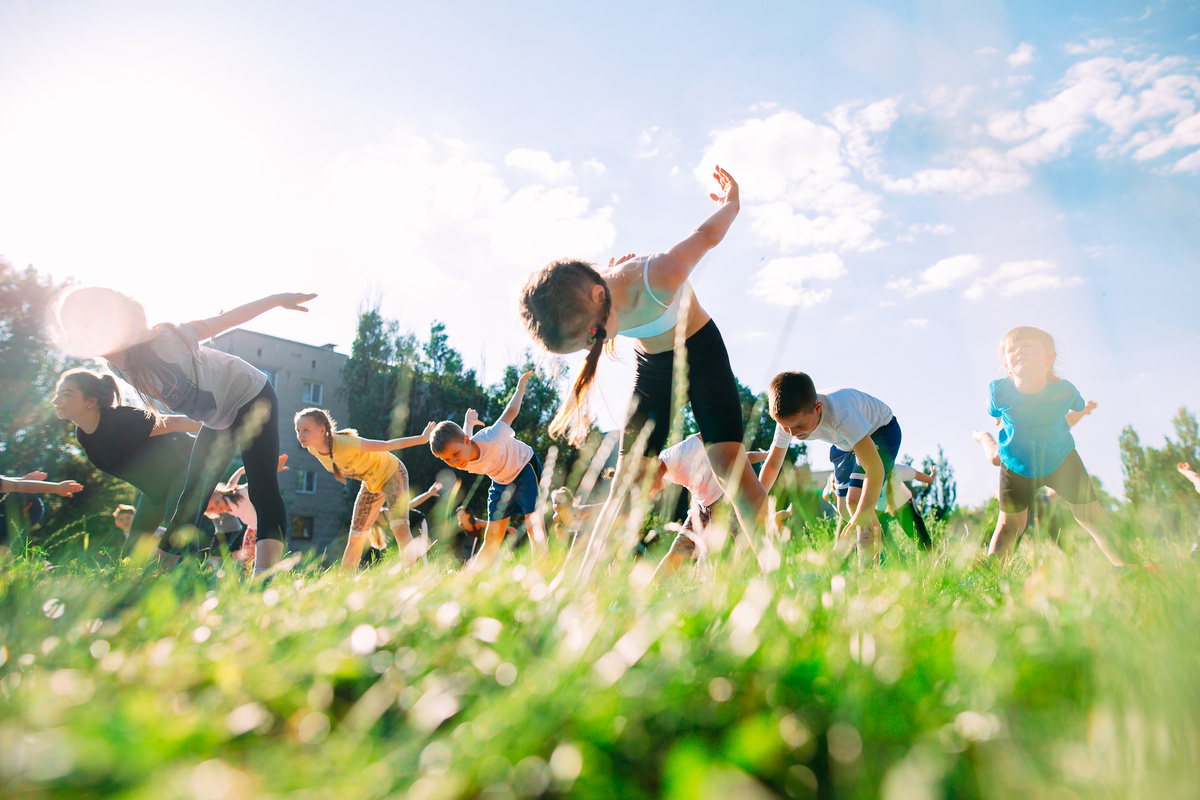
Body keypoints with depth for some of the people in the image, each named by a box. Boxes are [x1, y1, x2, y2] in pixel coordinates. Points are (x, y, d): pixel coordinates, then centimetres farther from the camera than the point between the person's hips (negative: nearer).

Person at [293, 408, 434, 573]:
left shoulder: (345, 443, -38)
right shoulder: (314, 450, -16)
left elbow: (387, 445, -30)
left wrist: (422, 438, -25)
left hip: (392, 473, -7)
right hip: (371, 483, 7)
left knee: (400, 527, -24)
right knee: (355, 538, 8)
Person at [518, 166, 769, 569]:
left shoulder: (656, 278, -38)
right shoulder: (580, 308, -21)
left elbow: (709, 234, -18)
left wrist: (731, 201, -1)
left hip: (701, 351, -4)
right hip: (650, 367, 4)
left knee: (729, 462, -18)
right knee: (626, 480, -3)